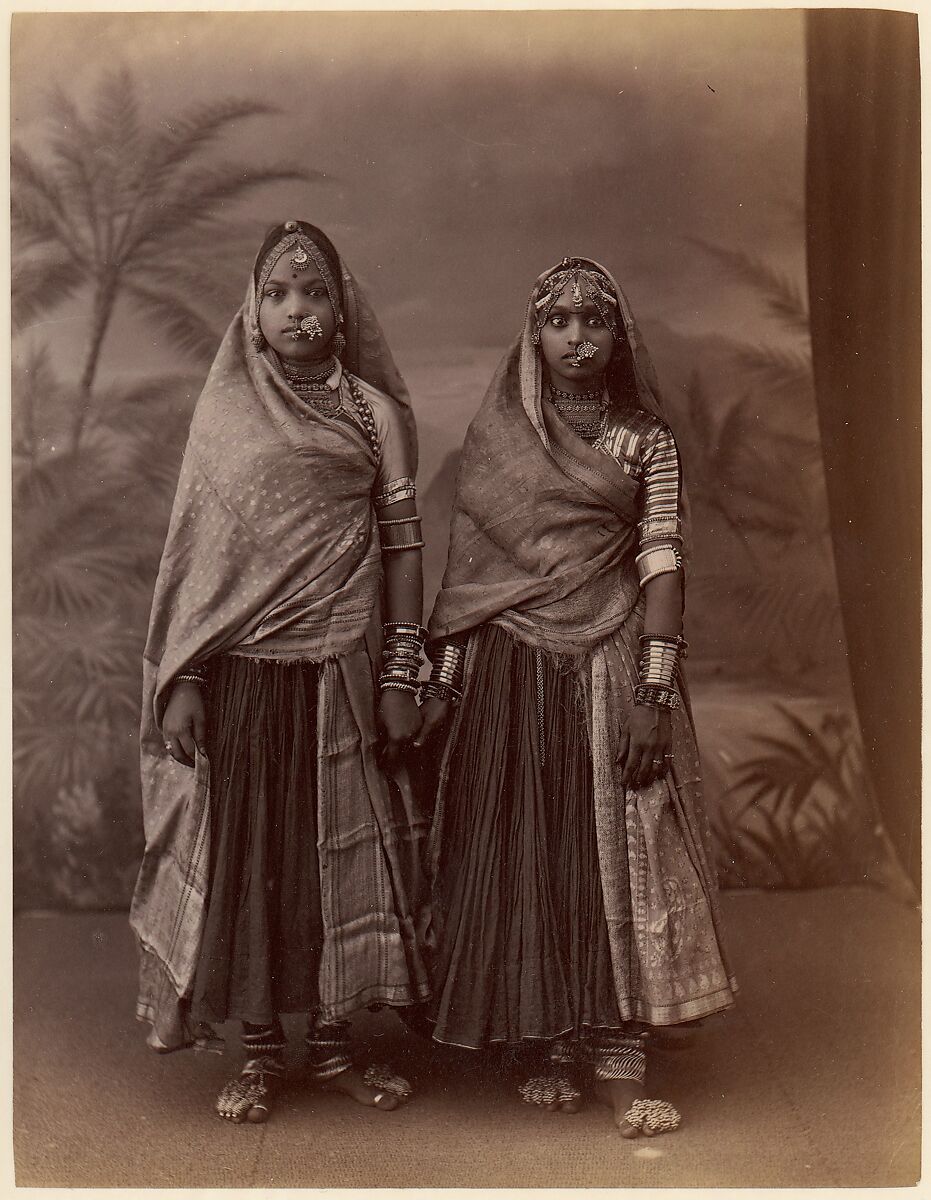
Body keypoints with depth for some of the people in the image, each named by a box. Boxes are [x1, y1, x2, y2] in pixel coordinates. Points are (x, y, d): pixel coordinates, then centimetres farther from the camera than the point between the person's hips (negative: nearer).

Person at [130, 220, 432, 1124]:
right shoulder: (225, 409, 4)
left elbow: (401, 543, 2)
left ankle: (331, 1040, 23)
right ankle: (259, 1049, 21)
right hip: (241, 671, 0)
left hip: (340, 673, 0)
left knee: (342, 852, 6)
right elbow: (193, 547, 3)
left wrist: (401, 676, -3)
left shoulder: (373, 411, 4)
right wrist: (181, 677, -3)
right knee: (245, 853, 6)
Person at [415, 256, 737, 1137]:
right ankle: (554, 1049, 15)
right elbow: (464, 562, 8)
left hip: (612, 666, -1)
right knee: (523, 856, 3)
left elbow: (663, 564, -3)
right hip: (511, 667, 1)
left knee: (617, 854, -2)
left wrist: (653, 692, -12)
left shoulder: (646, 441, 5)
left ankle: (617, 1063, 4)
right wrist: (444, 678, 2)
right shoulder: (493, 437, 9)